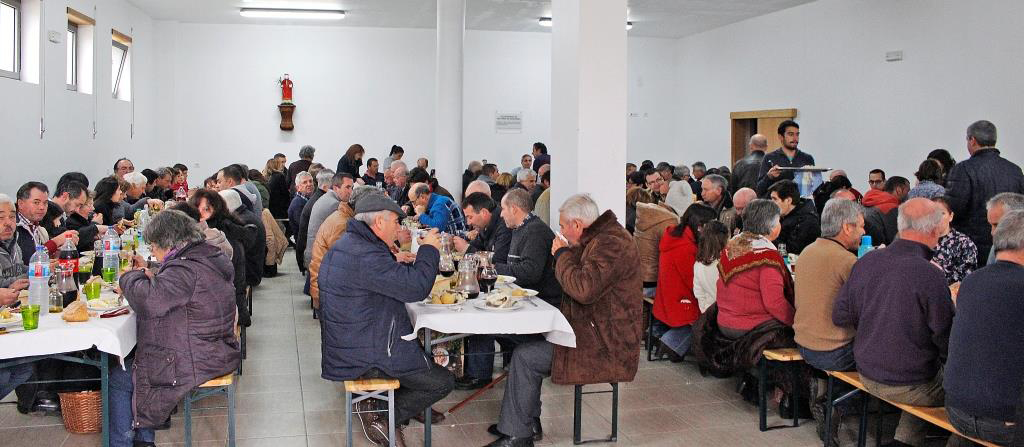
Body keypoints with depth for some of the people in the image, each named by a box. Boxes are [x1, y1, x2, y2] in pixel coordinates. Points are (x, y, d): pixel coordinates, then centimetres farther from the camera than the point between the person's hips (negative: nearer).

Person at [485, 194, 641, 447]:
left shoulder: (611, 244, -21)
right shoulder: (601, 238, 13)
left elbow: (584, 288, -31)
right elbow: (582, 282, 22)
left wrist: (563, 255, -16)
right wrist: (565, 253, 5)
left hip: (606, 345, -11)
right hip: (594, 331, 11)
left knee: (525, 356, -12)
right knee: (529, 339, 13)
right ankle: (529, 421, 19)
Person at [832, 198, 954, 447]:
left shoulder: (866, 261, -5)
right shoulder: (930, 276, -22)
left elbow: (840, 317, 3)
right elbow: (946, 341, -17)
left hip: (867, 375, 6)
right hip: (908, 386, -6)